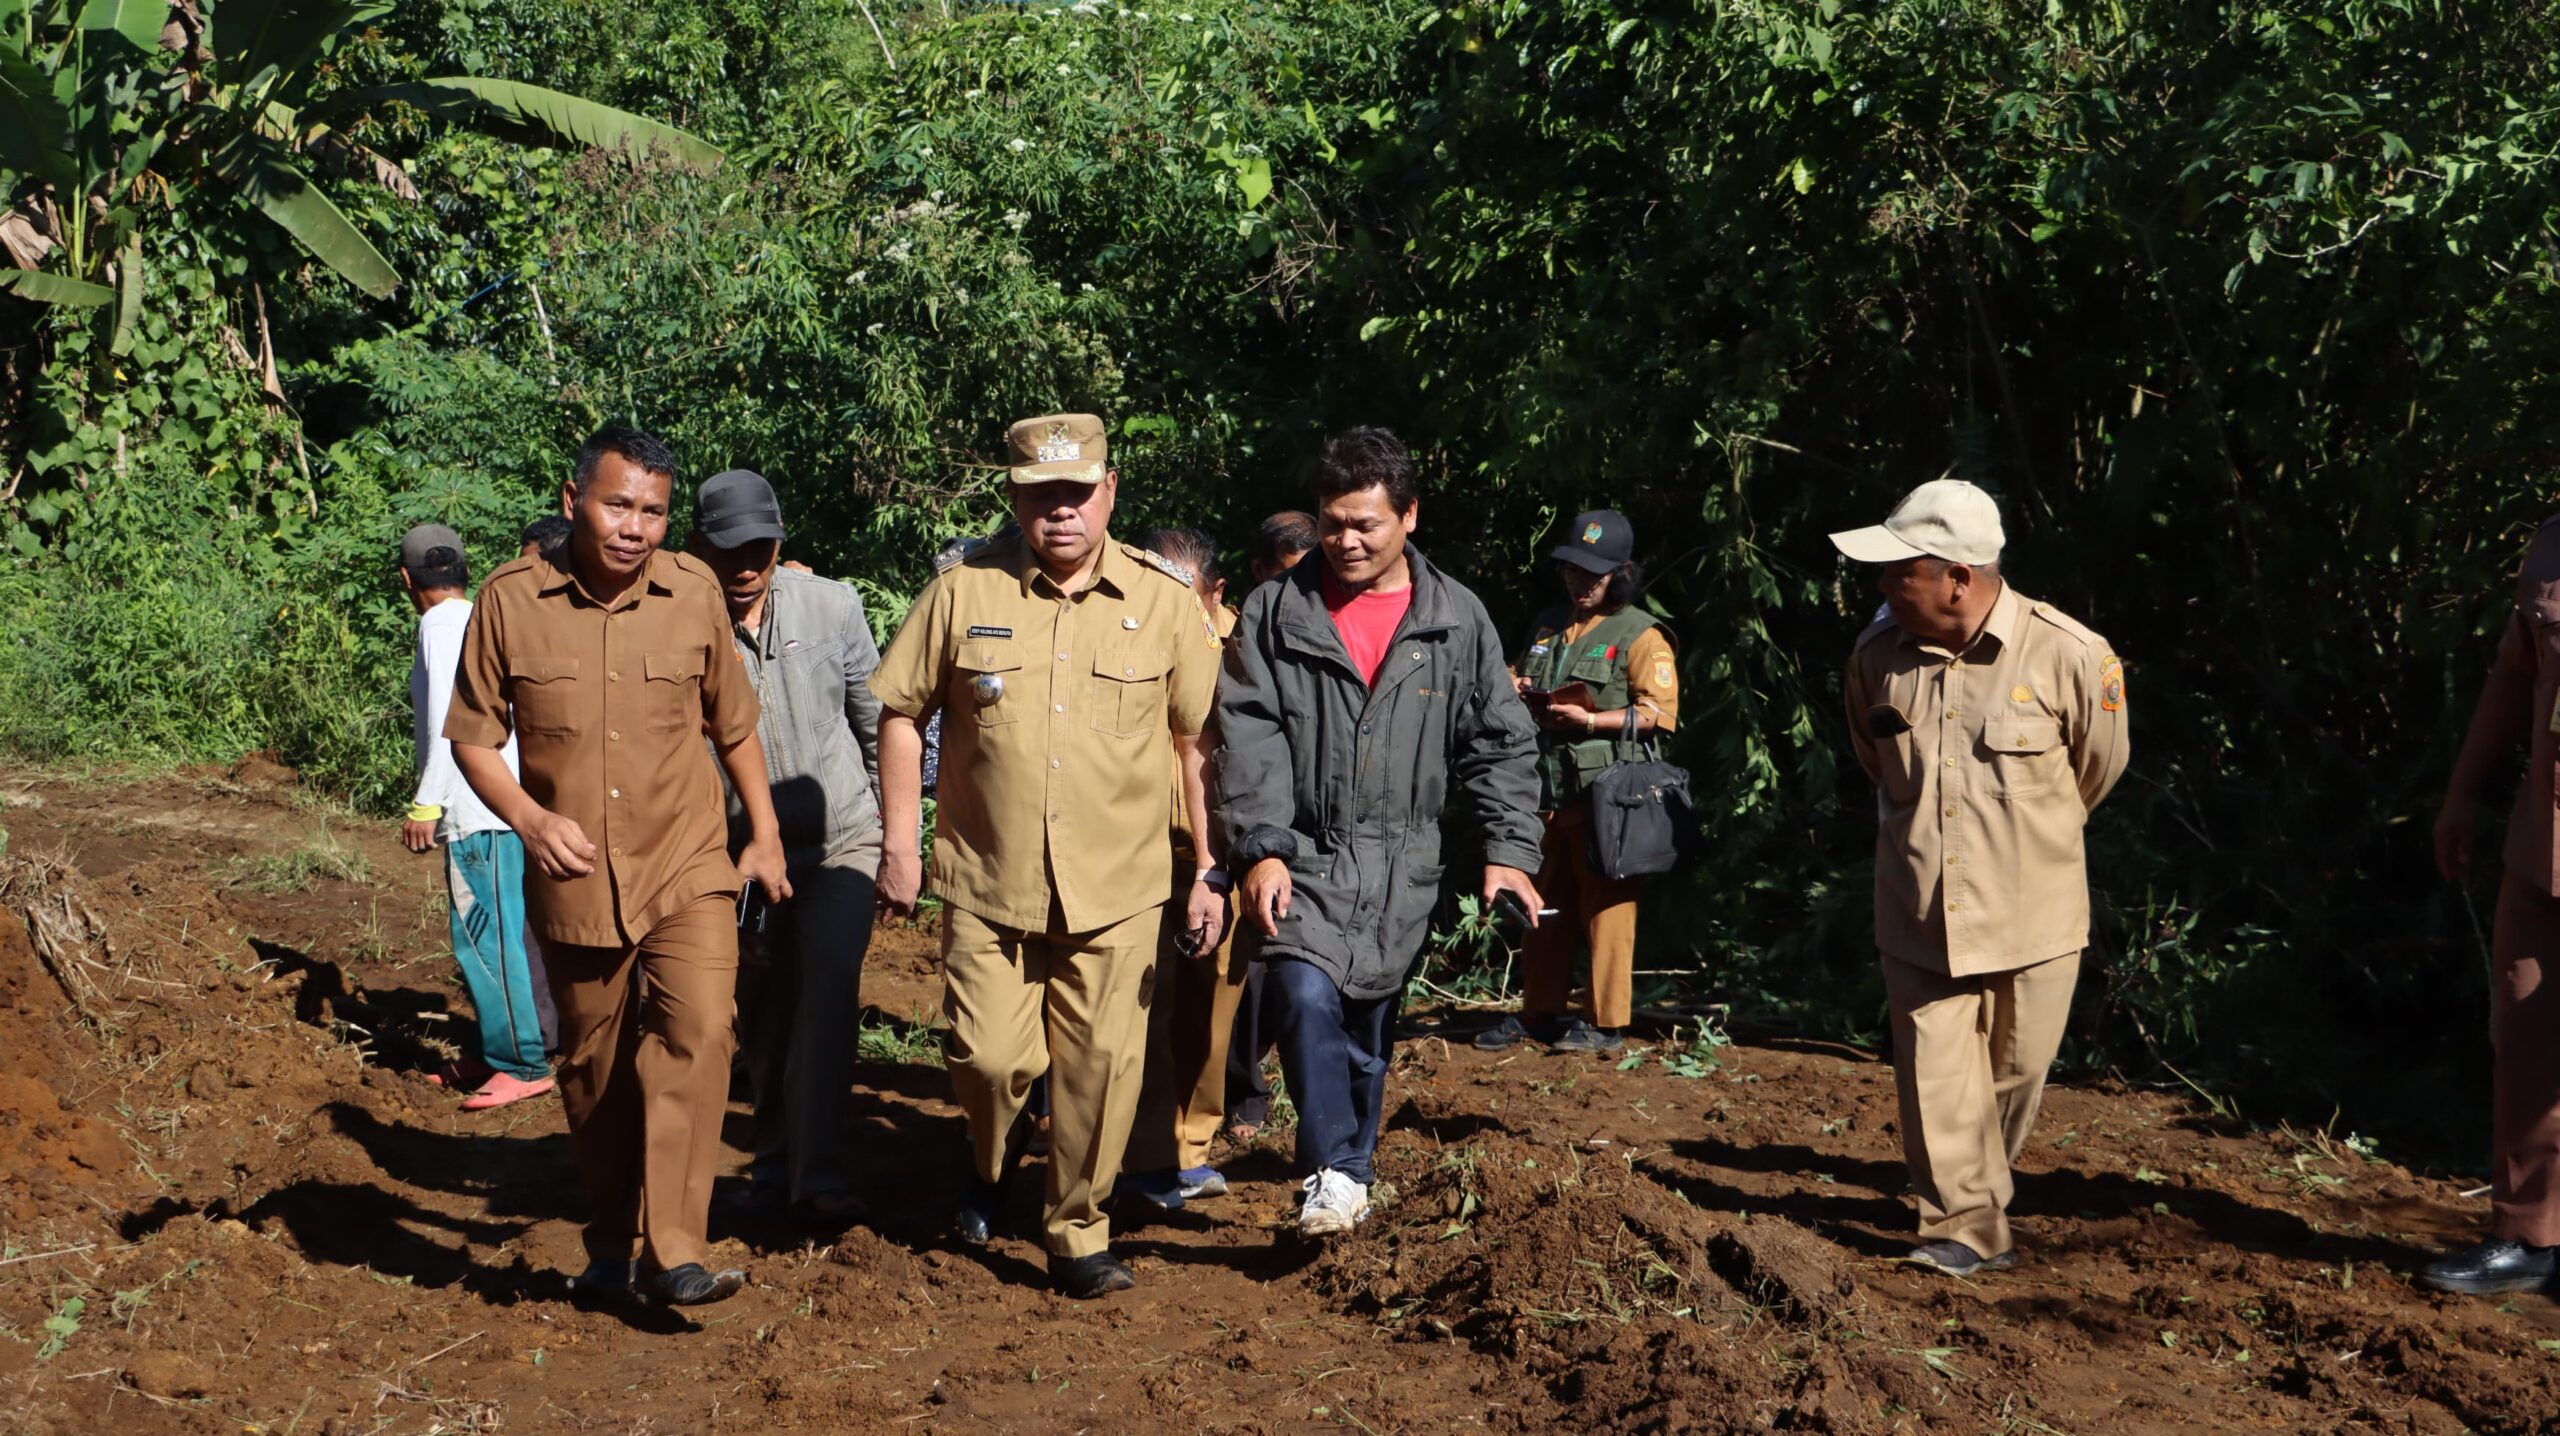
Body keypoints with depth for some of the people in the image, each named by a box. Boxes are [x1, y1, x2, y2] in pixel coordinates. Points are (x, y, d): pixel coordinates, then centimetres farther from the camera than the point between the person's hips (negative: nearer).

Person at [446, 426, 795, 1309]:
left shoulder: (693, 594, -1)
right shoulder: (510, 602, -5)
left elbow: (733, 725, 12)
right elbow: (472, 739, 2)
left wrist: (764, 836, 13)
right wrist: (528, 817, -15)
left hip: (688, 869, -1)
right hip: (574, 881, 1)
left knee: (697, 1031, -21)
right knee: (593, 1070, 12)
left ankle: (674, 1253, -19)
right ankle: (613, 1247, 30)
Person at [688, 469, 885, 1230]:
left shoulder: (831, 605, -7)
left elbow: (875, 717, 5)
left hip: (840, 837, -1)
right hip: (740, 849, 1)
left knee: (829, 988, -18)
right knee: (763, 1014, 10)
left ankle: (819, 1176, -17)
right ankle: (776, 1159, 32)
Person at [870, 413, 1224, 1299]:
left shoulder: (1164, 601, 0)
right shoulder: (964, 590, -1)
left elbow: (1200, 740, 5)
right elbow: (900, 713, 6)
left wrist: (1210, 870, 4)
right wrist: (899, 843, 3)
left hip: (1117, 890, 0)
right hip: (986, 883, 0)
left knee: (1101, 1067, 1)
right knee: (988, 1057, 1)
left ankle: (1077, 1235, 20)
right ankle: (991, 1162, 35)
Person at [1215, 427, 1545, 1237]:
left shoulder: (1457, 621, 5)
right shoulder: (1277, 613, 3)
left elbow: (1499, 744, 7)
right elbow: (1248, 736, -2)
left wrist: (1508, 850, -3)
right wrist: (1259, 848, -13)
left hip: (1403, 867, 1)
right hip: (1303, 857, -1)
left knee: (1369, 1027, 9)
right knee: (1307, 995, -23)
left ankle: (1351, 1170, 30)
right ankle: (1331, 1172, -13)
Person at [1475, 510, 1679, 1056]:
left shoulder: (1640, 635, -3)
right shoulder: (1547, 627, 18)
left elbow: (1659, 711, -11)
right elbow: (1517, 676, 31)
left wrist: (1589, 720, -19)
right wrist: (1514, 690, 7)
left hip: (1605, 793, -7)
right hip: (1545, 791, 7)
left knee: (1605, 908, -3)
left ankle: (1606, 1023, 2)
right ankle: (1538, 1014, 20)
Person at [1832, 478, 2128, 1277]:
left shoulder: (2067, 655, -16)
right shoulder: (1877, 655, -7)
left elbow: (2097, 768, 4)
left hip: (2031, 915, -1)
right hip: (1920, 913, 2)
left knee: (2013, 1074, 13)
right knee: (1935, 1078, -1)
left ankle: (1982, 1194, 38)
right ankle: (1967, 1230, 10)